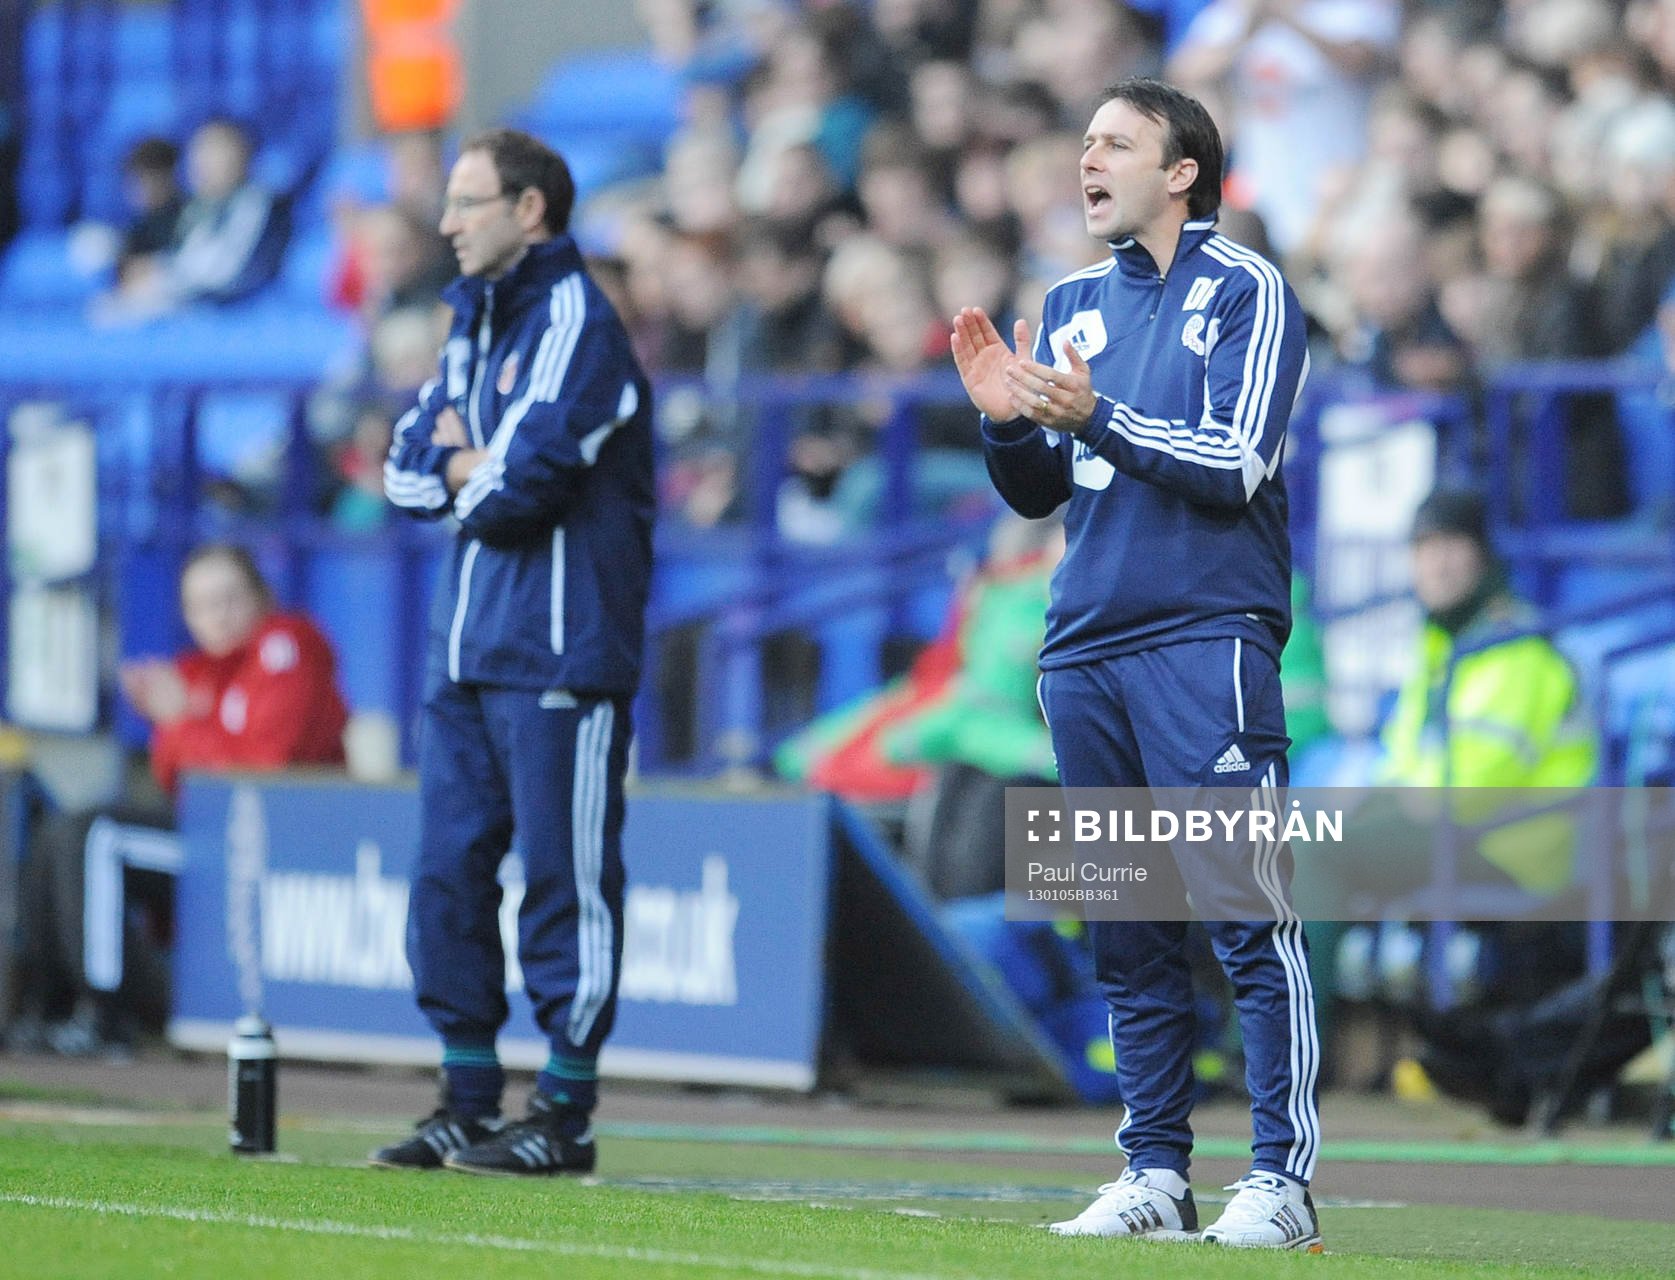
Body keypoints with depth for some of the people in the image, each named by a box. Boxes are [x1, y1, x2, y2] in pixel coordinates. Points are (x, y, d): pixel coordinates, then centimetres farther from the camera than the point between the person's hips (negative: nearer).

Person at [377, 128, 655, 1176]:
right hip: (467, 651, 9)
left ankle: (567, 1115, 0)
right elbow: (410, 468, 16)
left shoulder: (577, 323, -9)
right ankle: (469, 1106, 14)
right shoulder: (477, 321, 19)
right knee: (449, 875, 8)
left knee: (563, 880, -4)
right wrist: (479, 470, -3)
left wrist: (466, 469, 2)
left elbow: (518, 486, -18)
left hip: (559, 655, -9)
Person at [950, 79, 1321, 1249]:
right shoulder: (1073, 304, 18)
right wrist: (1007, 418, 0)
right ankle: (1155, 1176, 12)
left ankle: (1284, 1180, -13)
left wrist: (1095, 419, -20)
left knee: (1250, 915, -11)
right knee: (1128, 937, 8)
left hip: (1206, 638, -7)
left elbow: (1234, 465, -11)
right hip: (1085, 647, 7)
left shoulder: (1248, 292, -1)